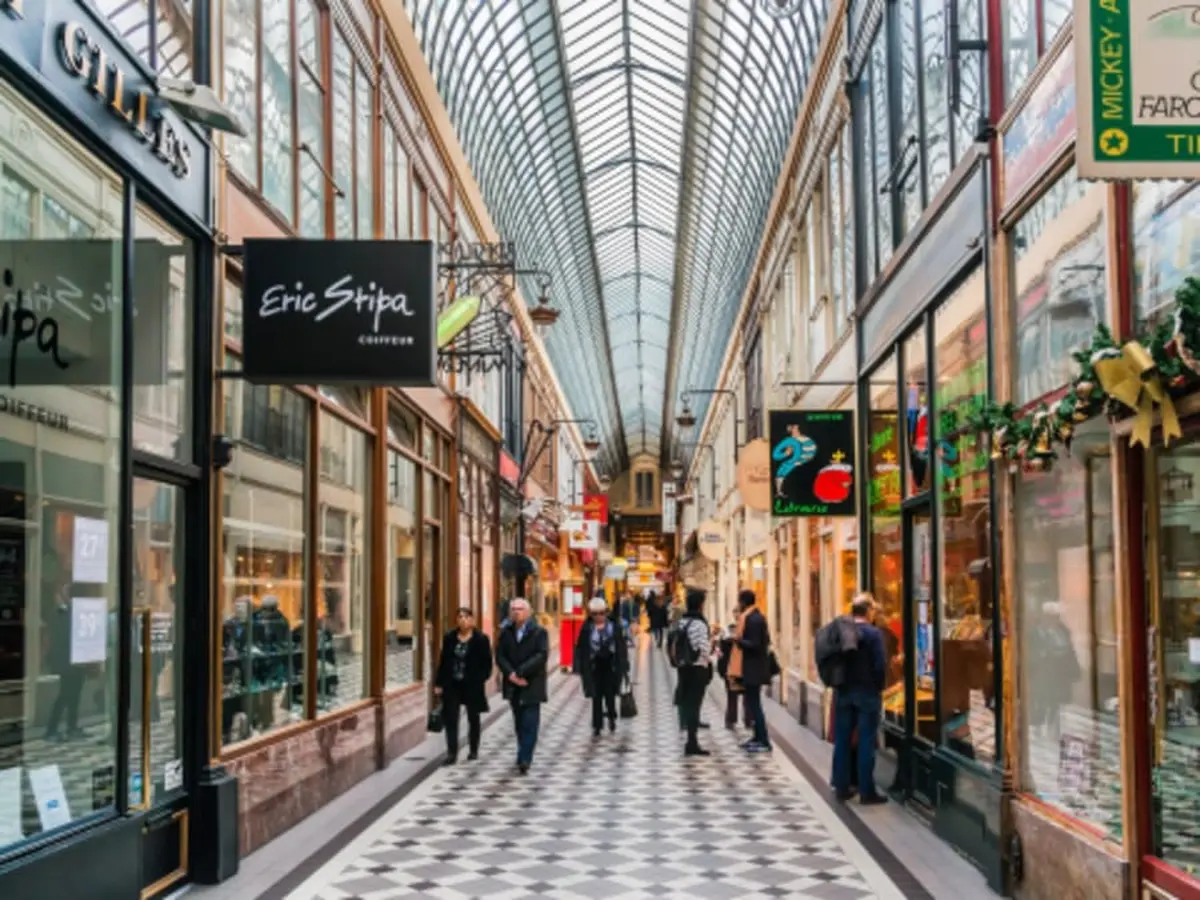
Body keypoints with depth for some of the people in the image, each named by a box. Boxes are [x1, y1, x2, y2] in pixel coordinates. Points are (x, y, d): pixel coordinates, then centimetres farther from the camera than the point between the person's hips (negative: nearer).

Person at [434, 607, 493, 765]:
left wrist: (480, 680, -15)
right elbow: (443, 661, 7)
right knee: (451, 718, -4)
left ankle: (473, 750, 26)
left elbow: (487, 664, -5)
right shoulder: (449, 637, 4)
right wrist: (439, 683, 4)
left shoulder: (481, 639, -6)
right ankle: (452, 752, -1)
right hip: (452, 684, 2)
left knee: (473, 718, 12)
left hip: (472, 685, -2)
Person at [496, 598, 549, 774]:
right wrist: (511, 674, -15)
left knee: (530, 724, -8)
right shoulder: (506, 633, 10)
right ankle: (525, 756, 22)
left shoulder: (539, 632, -3)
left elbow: (542, 656, -14)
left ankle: (524, 759, -13)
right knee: (519, 724, 11)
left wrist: (520, 672, -19)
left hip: (532, 685, -4)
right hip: (513, 686, 4)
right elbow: (500, 655, 3)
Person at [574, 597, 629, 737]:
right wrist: (581, 668, -6)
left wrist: (622, 666, -2)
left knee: (610, 694, 3)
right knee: (596, 697, 4)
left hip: (611, 665, 0)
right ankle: (597, 725, 13)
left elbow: (621, 647, 0)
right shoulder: (587, 628, -4)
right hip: (594, 666, 0)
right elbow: (581, 649, -3)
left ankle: (611, 717, 32)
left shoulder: (615, 626, -3)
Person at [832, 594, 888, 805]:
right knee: (866, 742, -1)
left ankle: (841, 788, 14)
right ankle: (867, 791, 1)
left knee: (842, 740, 9)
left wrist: (839, 683, 13)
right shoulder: (873, 633, -12)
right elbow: (879, 665, -15)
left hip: (844, 692, 5)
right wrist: (879, 688, -1)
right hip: (867, 693, -5)